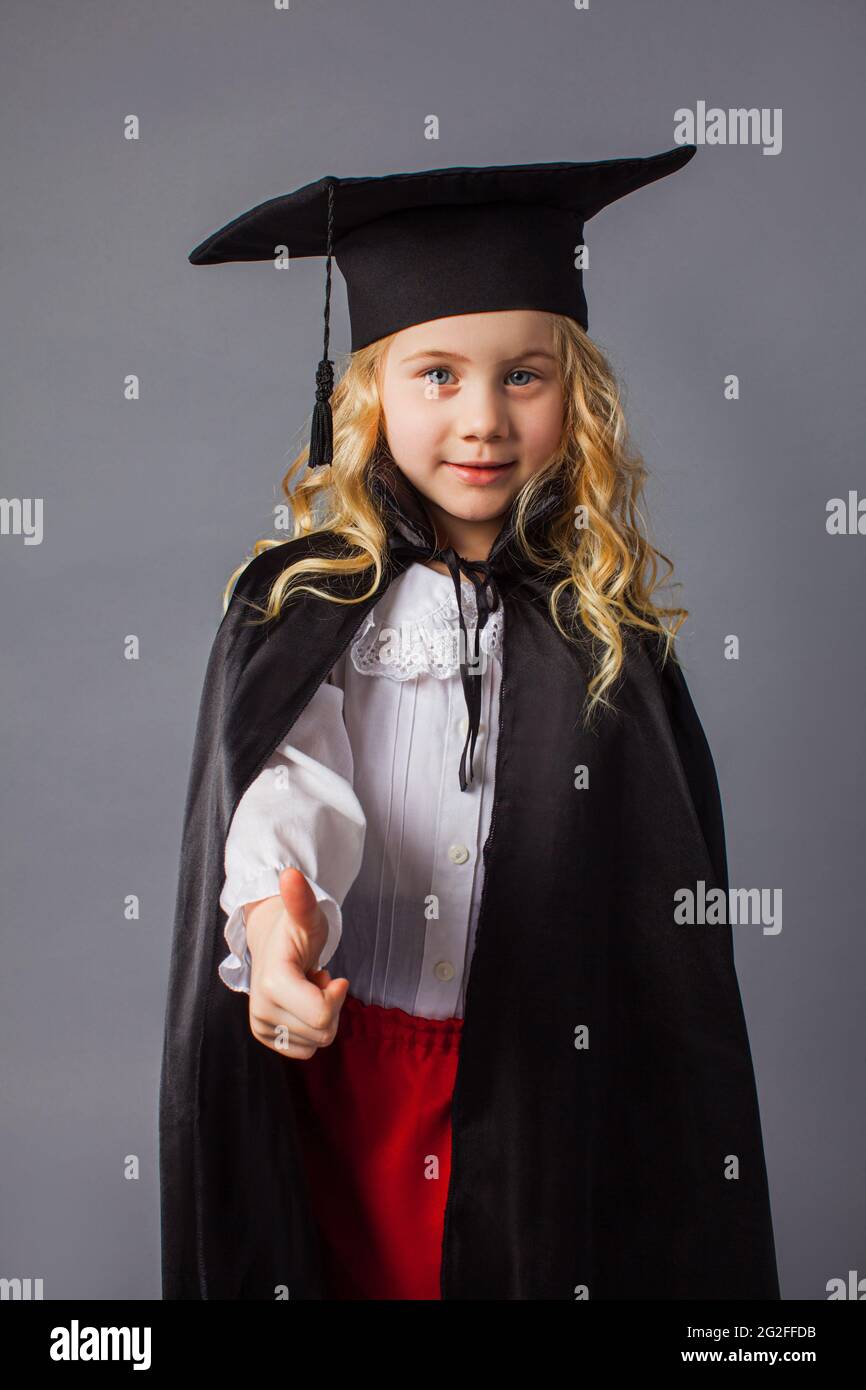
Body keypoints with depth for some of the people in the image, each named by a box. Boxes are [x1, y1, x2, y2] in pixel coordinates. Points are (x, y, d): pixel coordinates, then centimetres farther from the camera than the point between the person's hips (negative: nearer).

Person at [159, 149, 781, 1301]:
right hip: (339, 1066, 0)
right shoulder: (303, 601, -4)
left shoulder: (605, 628, -3)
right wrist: (275, 911, -46)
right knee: (357, 1264, 15)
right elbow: (291, 772, -24)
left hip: (548, 1085, 1)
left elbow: (673, 943, 1)